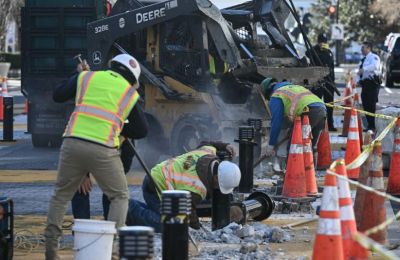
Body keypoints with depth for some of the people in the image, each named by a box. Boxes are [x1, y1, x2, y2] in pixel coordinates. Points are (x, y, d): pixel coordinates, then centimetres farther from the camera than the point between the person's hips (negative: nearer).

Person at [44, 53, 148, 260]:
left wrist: (76, 76, 36)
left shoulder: (86, 77, 15)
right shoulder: (130, 94, 13)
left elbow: (58, 95, 21)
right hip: (103, 150, -2)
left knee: (61, 194, 18)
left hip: (73, 142, 2)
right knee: (120, 197, 14)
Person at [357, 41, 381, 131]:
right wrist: (358, 80, 10)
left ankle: (373, 126, -10)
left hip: (372, 83, -9)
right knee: (366, 105, 9)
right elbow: (360, 71, 26)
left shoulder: (374, 57, -6)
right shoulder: (363, 60, 22)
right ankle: (370, 125, 17)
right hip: (365, 84, 9)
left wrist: (364, 69, -34)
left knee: (372, 105, -11)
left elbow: (375, 66, -27)